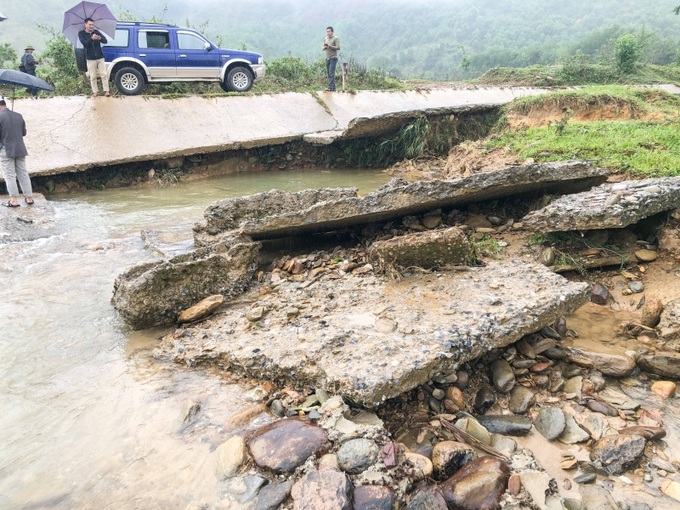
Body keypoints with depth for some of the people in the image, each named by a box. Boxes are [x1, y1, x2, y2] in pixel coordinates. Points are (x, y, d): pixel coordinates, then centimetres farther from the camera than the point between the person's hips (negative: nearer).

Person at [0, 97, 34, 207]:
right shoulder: (18, 116, 4)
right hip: (20, 149, 5)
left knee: (10, 176, 2)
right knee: (23, 174, 11)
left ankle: (14, 200, 3)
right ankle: (29, 198, 13)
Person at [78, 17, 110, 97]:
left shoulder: (96, 32, 6)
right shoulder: (81, 33, 0)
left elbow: (105, 41, -6)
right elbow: (84, 43, -17)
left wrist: (100, 38, -29)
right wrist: (91, 38, -35)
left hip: (100, 57, 2)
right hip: (90, 59, -1)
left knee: (103, 75, -2)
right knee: (93, 77, 1)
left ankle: (106, 91, 1)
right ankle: (95, 91, 7)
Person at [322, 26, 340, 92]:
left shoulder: (336, 38, -3)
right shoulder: (325, 39, 17)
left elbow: (338, 47, -11)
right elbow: (323, 48, 19)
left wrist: (330, 46, -19)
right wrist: (324, 47, -4)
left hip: (333, 58, -7)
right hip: (327, 58, 7)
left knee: (331, 73, -14)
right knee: (328, 73, 3)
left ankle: (331, 87, -17)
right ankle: (333, 88, 6)